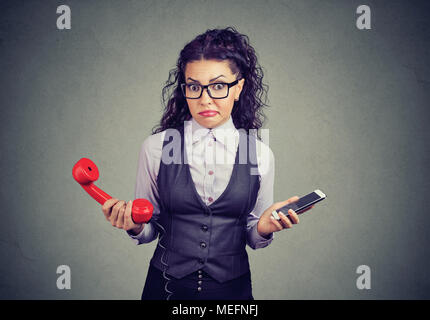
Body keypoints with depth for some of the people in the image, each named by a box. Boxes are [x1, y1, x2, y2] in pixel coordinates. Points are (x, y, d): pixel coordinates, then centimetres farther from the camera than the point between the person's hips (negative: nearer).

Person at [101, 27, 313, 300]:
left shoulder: (260, 154, -7)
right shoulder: (156, 147, -8)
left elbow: (254, 238, 3)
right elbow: (149, 230, 2)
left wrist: (264, 228, -17)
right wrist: (135, 226, -18)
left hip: (233, 287, 1)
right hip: (167, 286, 0)